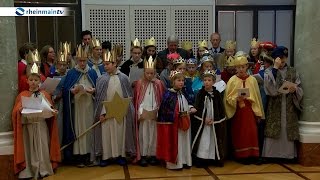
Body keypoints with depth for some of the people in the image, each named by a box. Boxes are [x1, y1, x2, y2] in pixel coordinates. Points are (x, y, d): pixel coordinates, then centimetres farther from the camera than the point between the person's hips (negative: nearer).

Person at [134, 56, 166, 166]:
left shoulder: (159, 84, 1)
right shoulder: (140, 83, -1)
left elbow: (162, 98, 3)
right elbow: (136, 99, 1)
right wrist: (140, 112, -5)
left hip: (155, 113, 1)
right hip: (143, 113, -1)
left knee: (153, 134, 6)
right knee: (143, 134, 3)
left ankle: (152, 155, 15)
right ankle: (143, 155, 10)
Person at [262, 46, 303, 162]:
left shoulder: (293, 72, 10)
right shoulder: (269, 71, 3)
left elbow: (300, 90, 7)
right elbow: (270, 88, -15)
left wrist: (295, 89, -18)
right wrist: (275, 68, -14)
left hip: (289, 108, 2)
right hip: (275, 108, -2)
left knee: (288, 132, 1)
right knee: (273, 131, -6)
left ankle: (288, 154, 11)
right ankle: (272, 154, 3)